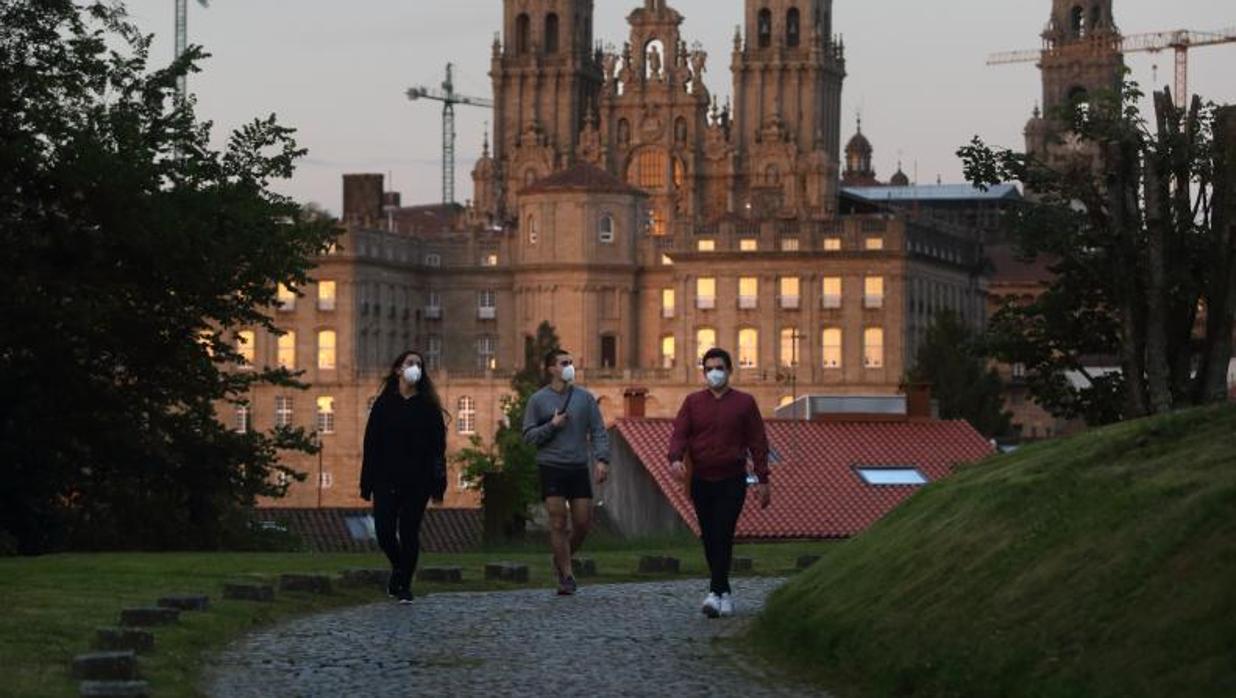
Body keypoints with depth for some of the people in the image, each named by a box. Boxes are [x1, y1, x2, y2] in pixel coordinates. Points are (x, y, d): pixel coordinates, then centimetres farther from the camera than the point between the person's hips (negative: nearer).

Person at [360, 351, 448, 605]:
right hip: (387, 480, 1)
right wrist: (367, 483, -1)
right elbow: (371, 444, 4)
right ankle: (398, 567, 26)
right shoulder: (384, 404, 6)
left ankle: (405, 586, 10)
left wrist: (438, 484, -7)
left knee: (409, 533, 0)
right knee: (384, 531, -4)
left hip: (417, 482, -1)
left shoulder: (428, 407, 4)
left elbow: (438, 447, 1)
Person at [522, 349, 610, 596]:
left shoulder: (585, 398, 10)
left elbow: (598, 431, 6)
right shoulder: (538, 400, 4)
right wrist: (552, 426, -12)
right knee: (558, 523, -7)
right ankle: (566, 575, -3)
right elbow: (528, 435, 4)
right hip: (551, 467, -2)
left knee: (583, 523, 0)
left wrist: (602, 459, -8)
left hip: (579, 467, 2)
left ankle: (562, 560, 25)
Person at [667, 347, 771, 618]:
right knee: (709, 539, 6)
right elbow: (680, 433, 0)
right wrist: (675, 458, -21)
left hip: (732, 481, -3)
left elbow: (758, 442, 3)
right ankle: (725, 592, 17)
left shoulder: (744, 403, 3)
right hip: (701, 481, 3)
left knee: (723, 537, -14)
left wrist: (763, 480, -1)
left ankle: (715, 593, -20)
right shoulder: (693, 402, 8)